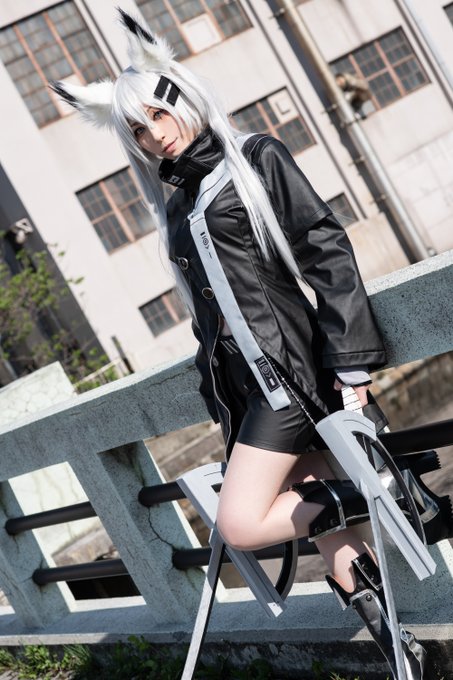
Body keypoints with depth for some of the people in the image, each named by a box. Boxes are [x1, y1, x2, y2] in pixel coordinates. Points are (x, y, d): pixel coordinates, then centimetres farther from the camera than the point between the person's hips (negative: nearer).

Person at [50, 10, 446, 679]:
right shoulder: (176, 202, 17)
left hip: (285, 365, -6)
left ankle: (370, 494, 1)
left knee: (242, 523, -17)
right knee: (327, 530, 5)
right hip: (235, 380, 6)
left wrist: (352, 357, -13)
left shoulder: (256, 158, 0)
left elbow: (327, 251, -7)